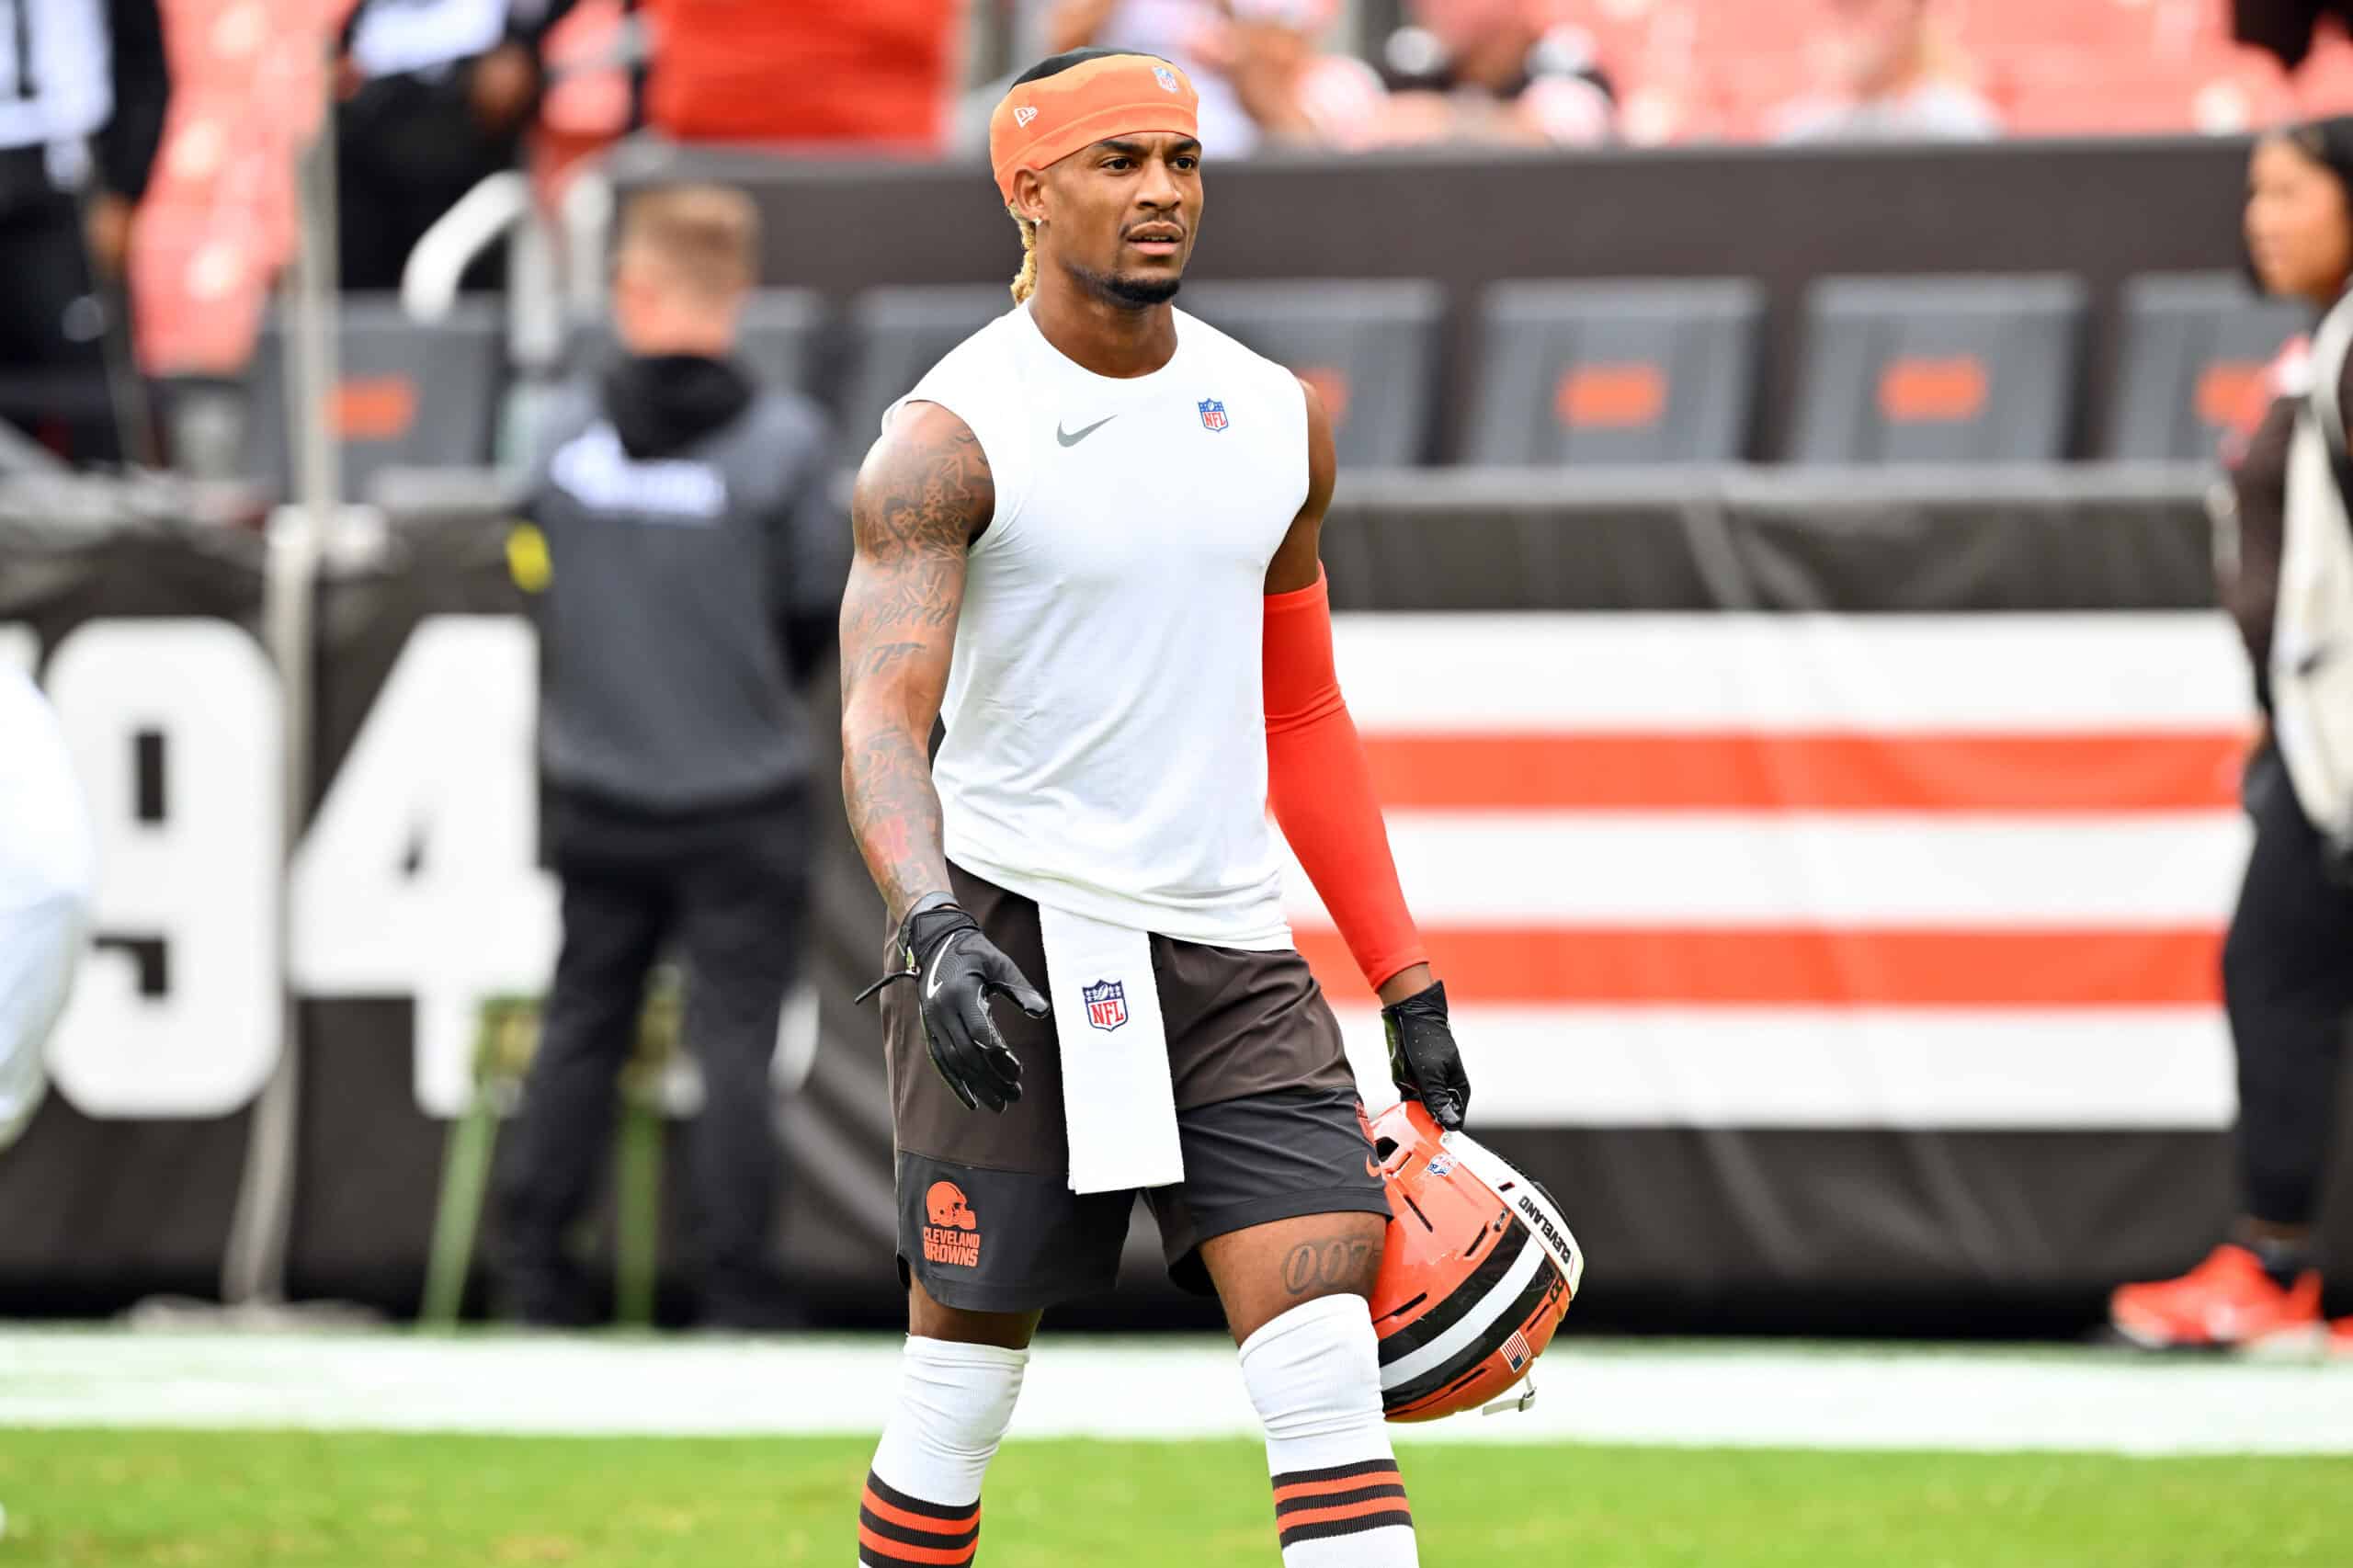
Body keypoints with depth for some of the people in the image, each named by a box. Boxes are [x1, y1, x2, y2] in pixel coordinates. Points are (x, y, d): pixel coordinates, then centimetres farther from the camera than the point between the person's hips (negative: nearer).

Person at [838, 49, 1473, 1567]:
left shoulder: (1277, 418, 10)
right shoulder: (950, 440, -8)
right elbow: (882, 716, -19)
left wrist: (1405, 980, 15)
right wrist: (935, 928, -38)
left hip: (1231, 949, 4)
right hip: (1018, 939, -4)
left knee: (1332, 1375, -9)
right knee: (965, 1383, 2)